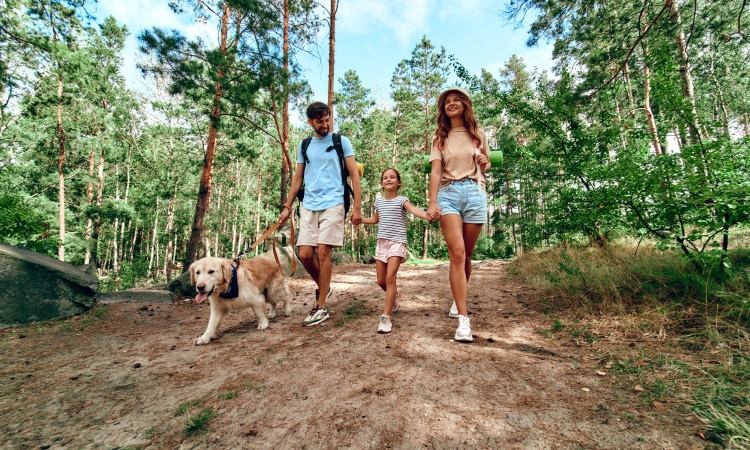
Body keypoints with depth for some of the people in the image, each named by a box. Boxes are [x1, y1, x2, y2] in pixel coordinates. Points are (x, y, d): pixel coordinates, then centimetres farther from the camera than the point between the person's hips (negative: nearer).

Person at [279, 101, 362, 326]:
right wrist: (287, 207, 11)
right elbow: (297, 178, 19)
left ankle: (322, 307, 4)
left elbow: (354, 175, 1)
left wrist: (357, 207, -7)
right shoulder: (303, 146, 16)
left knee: (323, 252, -9)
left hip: (332, 204, -4)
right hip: (308, 206, 4)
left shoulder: (341, 141, 6)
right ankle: (323, 289, 26)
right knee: (305, 254, -1)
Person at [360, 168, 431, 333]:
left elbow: (414, 210, -26)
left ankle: (386, 317, -11)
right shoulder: (379, 201, 12)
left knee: (390, 277, -16)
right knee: (381, 281, 9)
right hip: (382, 242, 6)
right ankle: (395, 295, 41)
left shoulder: (401, 200, -4)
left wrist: (427, 215, -46)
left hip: (397, 242, -5)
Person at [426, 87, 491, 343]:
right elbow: (435, 172, -2)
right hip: (448, 194, -1)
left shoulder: (478, 134, 15)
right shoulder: (440, 138, 10)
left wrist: (485, 164, -3)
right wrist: (433, 203, -17)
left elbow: (486, 166, 23)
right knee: (457, 253, -16)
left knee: (467, 255, 7)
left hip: (475, 193, 2)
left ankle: (458, 300, 32)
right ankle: (463, 319, -15)